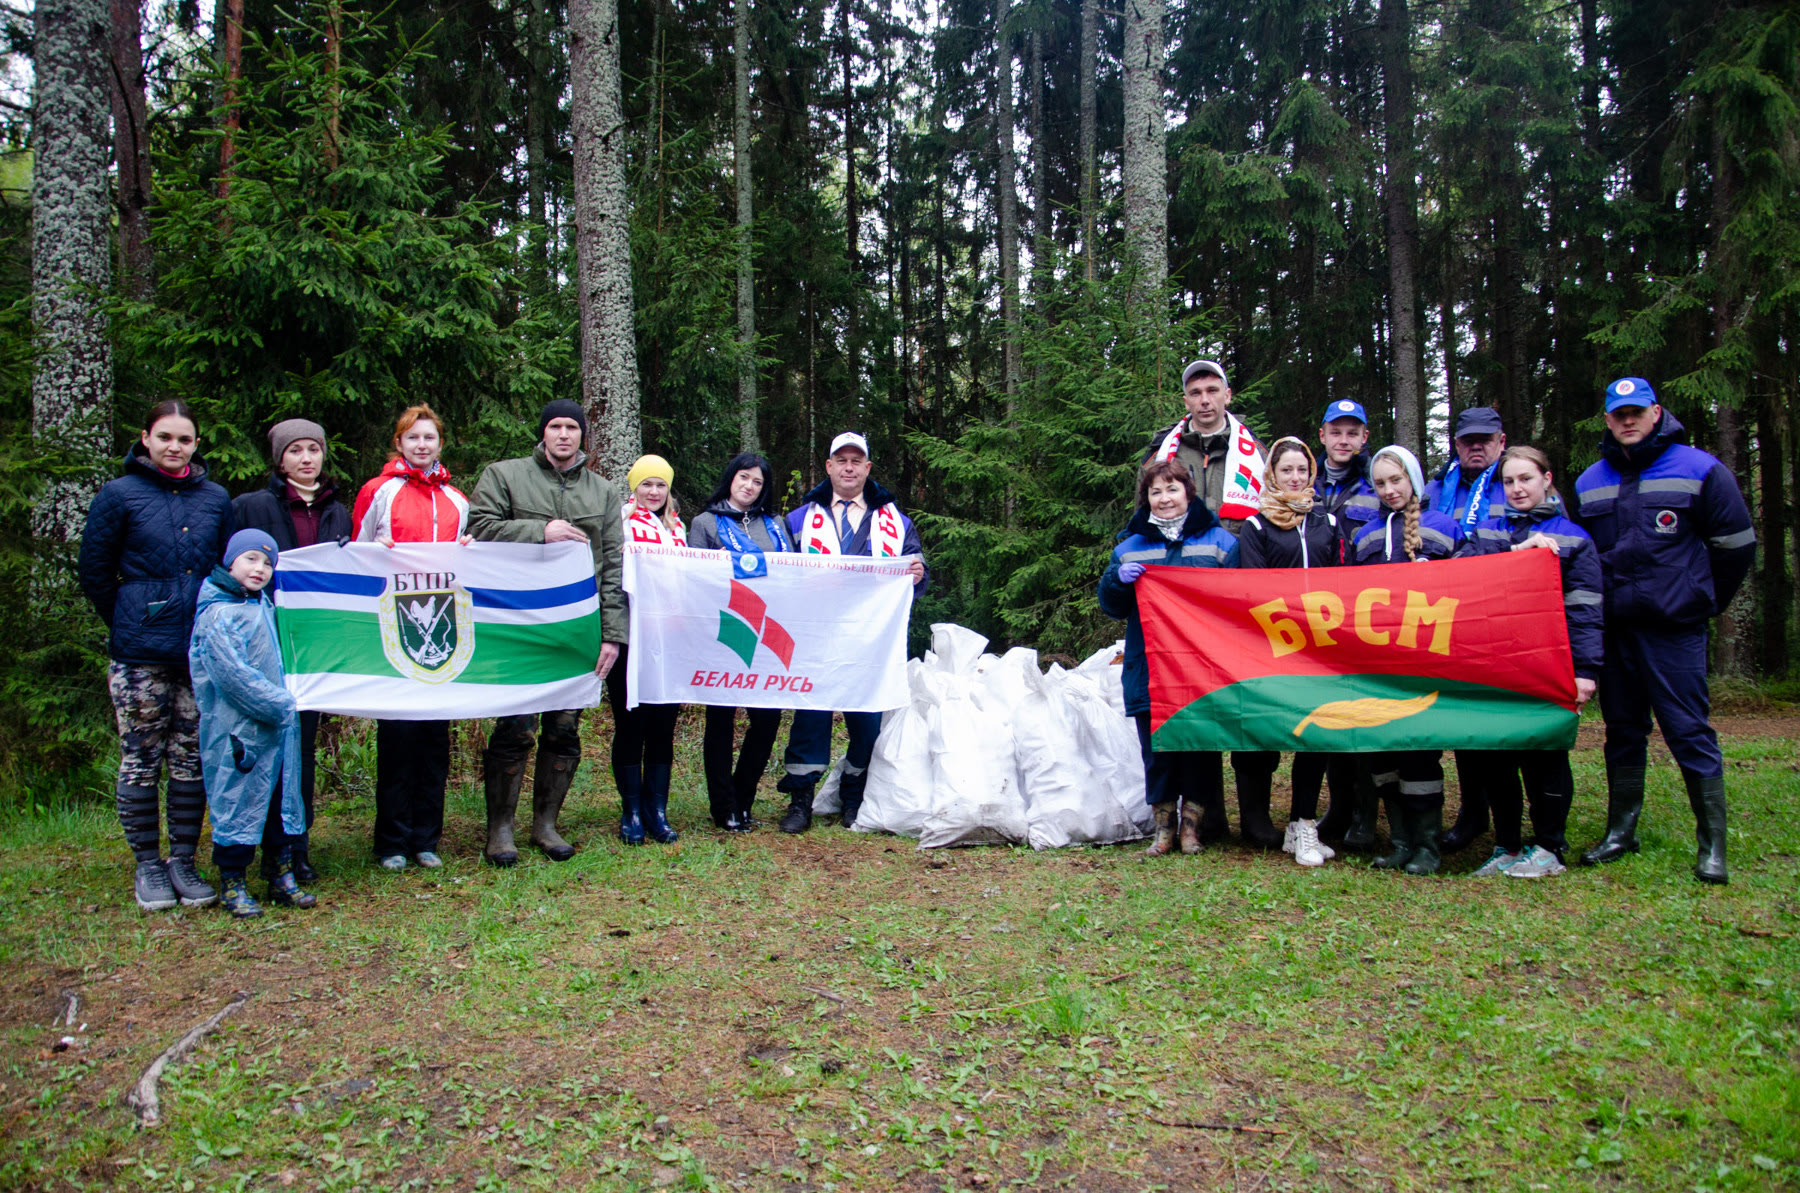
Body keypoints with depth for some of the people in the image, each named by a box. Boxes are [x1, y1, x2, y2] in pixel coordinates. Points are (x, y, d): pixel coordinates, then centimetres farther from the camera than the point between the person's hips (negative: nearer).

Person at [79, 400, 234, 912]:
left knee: (192, 758, 7)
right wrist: (129, 623, 7)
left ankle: (183, 861, 17)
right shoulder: (120, 495, 1)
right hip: (140, 653, -3)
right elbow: (94, 570, 5)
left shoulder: (216, 499, 10)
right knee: (141, 758, 3)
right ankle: (148, 865, 15)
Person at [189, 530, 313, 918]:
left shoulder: (264, 606, 13)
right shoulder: (217, 615, -13)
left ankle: (282, 878, 22)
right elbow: (233, 675, -20)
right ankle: (232, 884, 12)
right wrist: (280, 704, -16)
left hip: (278, 726, 8)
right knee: (238, 802, 0)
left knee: (282, 799, 12)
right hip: (238, 730, -8)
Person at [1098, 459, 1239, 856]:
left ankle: (1192, 823, 18)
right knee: (1156, 748, 4)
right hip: (1150, 670, 1)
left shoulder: (1218, 540, 6)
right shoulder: (1130, 545, 11)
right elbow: (1111, 606, 11)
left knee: (1201, 746, 4)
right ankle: (1163, 826, 16)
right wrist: (1119, 579, -10)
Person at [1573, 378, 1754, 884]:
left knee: (1689, 732, -5)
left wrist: (1702, 601, 9)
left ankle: (1712, 843, 4)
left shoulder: (1699, 470, -1)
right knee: (1622, 730, 11)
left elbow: (1735, 544, 4)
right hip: (1613, 629, 4)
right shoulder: (1589, 483, 11)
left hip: (1674, 628, -4)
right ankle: (1620, 831, 19)